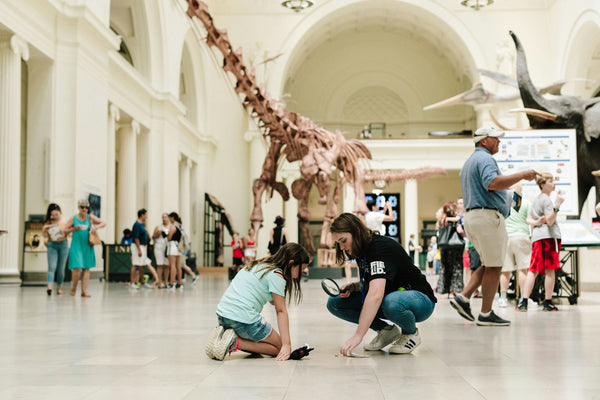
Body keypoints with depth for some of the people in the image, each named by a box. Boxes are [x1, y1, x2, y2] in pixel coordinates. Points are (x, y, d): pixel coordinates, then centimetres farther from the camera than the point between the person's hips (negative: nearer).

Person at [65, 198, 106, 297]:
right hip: (76, 246, -3)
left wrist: (96, 227, -13)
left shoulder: (90, 217, 5)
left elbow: (103, 223, 5)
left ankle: (84, 291, 6)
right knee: (78, 268, -12)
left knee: (86, 268, 2)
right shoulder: (73, 218, 0)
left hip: (87, 246, 3)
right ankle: (73, 287, 12)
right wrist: (75, 228, -15)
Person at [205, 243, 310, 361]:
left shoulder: (259, 265, 20)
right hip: (244, 319, -9)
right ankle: (236, 342, -11)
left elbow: (273, 301, 24)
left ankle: (223, 334, 5)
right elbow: (281, 311, -10)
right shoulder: (276, 274, -7)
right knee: (279, 348, 5)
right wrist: (286, 344, -10)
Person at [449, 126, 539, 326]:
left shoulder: (469, 162, 24)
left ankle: (463, 297, 3)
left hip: (471, 216, 10)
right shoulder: (484, 158, -8)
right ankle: (486, 314, -3)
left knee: (489, 265, 14)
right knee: (494, 266, -5)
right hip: (488, 216, -10)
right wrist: (521, 175, -20)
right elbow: (492, 182, -26)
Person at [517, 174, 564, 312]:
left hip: (536, 237, 8)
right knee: (550, 270, -5)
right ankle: (548, 303, -5)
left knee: (533, 270, 3)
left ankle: (524, 302, -7)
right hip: (549, 236, -8)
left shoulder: (536, 200, 22)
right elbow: (550, 221, -14)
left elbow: (528, 219, 21)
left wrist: (536, 222, 2)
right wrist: (557, 206, -25)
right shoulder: (546, 200, -6)